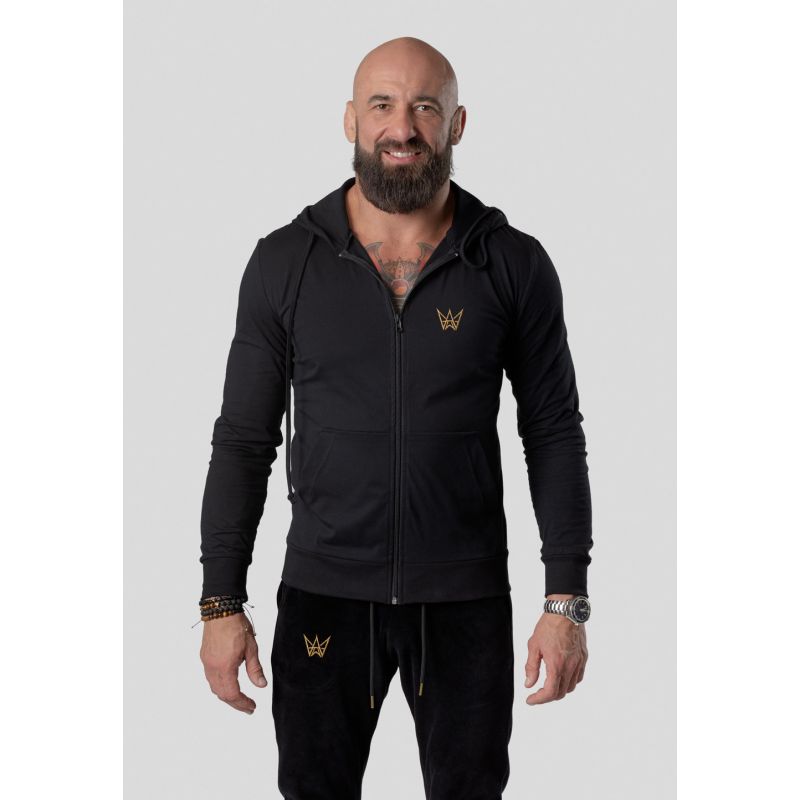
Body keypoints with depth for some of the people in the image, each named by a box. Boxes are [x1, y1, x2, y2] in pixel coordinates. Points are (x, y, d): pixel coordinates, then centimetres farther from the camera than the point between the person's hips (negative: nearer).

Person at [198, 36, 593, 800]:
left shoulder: (515, 264, -3)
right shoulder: (284, 262, -2)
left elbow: (554, 434, 0)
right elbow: (243, 440, 1)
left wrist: (566, 600, -5)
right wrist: (221, 603, -3)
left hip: (467, 598, 0)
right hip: (323, 593, 1)